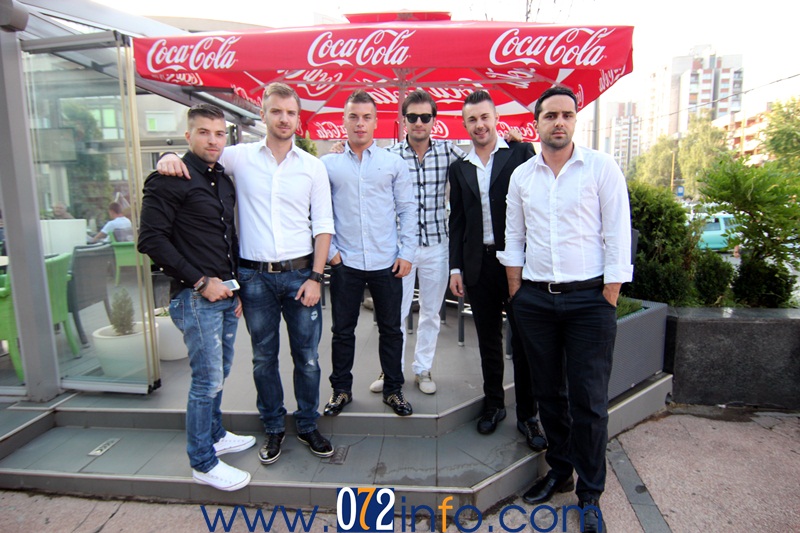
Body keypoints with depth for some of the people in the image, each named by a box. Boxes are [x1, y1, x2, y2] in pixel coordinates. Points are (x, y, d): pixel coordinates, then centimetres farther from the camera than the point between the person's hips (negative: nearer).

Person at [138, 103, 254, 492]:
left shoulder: (224, 181, 14)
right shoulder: (168, 180, -9)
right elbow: (151, 240, -14)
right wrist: (200, 281, -16)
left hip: (225, 293, 8)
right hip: (194, 297, -8)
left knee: (219, 372, 18)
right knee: (208, 379, -3)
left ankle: (214, 435, 38)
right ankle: (203, 463, 14)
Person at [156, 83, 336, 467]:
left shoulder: (312, 166, 3)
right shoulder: (240, 157, 2)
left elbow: (323, 227, 2)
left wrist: (316, 277, -5)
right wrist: (170, 157, -13)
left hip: (299, 273, 0)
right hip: (254, 276, 0)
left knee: (307, 357, 8)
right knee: (263, 357, 12)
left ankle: (307, 426, 28)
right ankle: (273, 429, 31)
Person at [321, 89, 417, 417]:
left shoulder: (394, 163, 4)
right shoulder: (328, 165, 4)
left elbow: (407, 210, 4)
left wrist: (407, 252, -2)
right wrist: (328, 250, -1)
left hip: (387, 263, 0)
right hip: (345, 263, 0)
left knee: (391, 329, 10)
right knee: (342, 330, 10)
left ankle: (393, 390, 26)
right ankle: (341, 390, 27)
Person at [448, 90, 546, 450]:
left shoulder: (522, 152, 0)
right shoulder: (459, 168, 11)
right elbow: (457, 221, 12)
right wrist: (456, 267, 7)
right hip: (479, 263, 4)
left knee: (522, 341, 3)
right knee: (488, 340, 14)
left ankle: (527, 416, 18)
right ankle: (494, 404, 30)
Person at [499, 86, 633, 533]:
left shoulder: (602, 167, -2)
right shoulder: (522, 175, 8)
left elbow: (618, 236, -4)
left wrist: (608, 301, -8)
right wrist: (517, 294, 6)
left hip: (588, 299, -3)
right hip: (535, 299, 4)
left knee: (589, 400, 3)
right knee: (549, 393, 15)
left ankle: (591, 494, 22)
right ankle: (560, 471, 34)